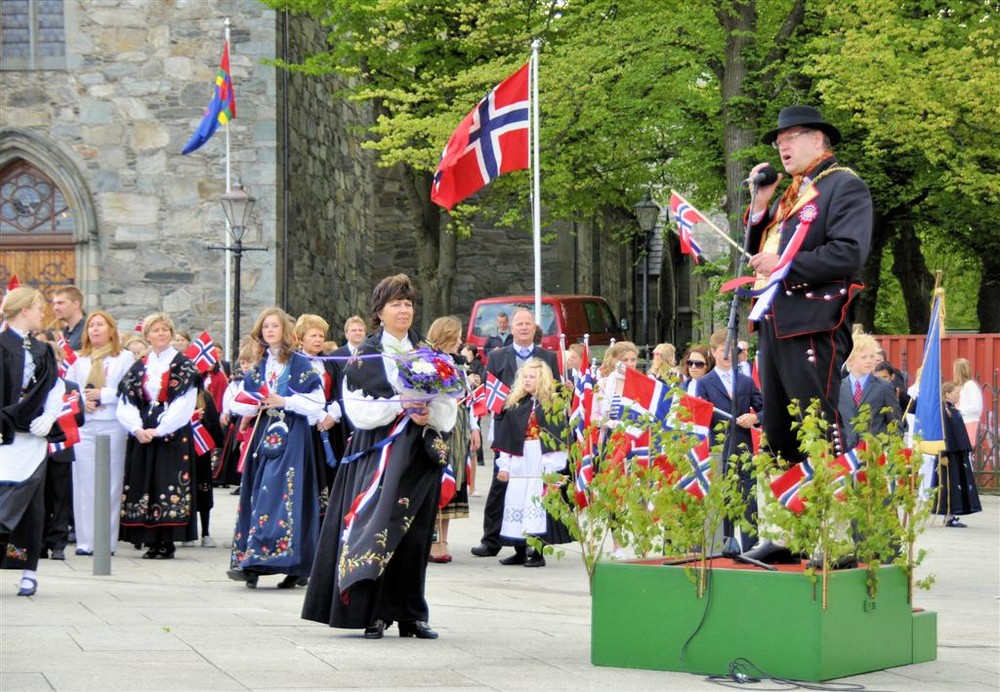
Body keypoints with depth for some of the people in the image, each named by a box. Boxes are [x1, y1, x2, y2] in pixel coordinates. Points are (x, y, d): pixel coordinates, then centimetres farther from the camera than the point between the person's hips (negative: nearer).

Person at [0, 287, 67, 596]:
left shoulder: (43, 350, 15)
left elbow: (55, 387, 11)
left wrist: (49, 417, -5)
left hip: (34, 434, 5)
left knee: (31, 504, 5)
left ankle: (29, 570, 9)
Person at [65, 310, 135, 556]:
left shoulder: (125, 358, 4)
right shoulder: (79, 359, 16)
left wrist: (103, 395, -11)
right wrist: (81, 401, -6)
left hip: (112, 425, -3)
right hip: (83, 427, 3)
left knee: (110, 482, -2)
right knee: (84, 482, 0)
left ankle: (107, 541, 1)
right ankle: (85, 541, 3)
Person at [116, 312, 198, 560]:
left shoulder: (184, 366, 2)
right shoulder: (138, 368, 14)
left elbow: (184, 405, -9)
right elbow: (126, 403, 6)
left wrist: (159, 430, -16)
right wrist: (137, 428, -12)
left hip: (173, 436, -4)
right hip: (142, 435, 4)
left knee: (169, 487, -8)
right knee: (145, 484, 1)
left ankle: (167, 542, -5)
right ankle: (152, 541, 5)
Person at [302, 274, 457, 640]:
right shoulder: (365, 357, 3)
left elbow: (448, 406, 9)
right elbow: (358, 409, -6)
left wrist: (429, 413, -12)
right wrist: (400, 406, -17)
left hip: (419, 453, 3)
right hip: (377, 454, -3)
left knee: (414, 533, 2)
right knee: (377, 524, -10)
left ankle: (410, 613, 9)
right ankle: (374, 613, -7)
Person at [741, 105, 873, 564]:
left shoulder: (844, 186, -4)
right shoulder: (788, 196, 23)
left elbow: (849, 253, -17)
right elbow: (761, 254, 20)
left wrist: (785, 267, -15)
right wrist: (760, 207, 8)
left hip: (813, 328, -9)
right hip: (774, 324, 9)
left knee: (820, 434, -9)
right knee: (780, 437, 10)